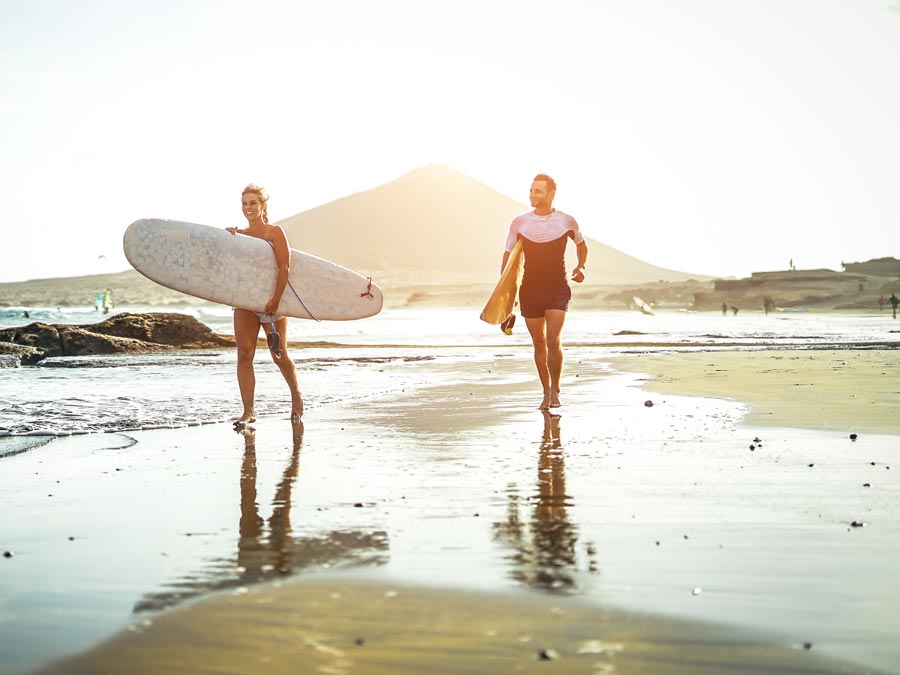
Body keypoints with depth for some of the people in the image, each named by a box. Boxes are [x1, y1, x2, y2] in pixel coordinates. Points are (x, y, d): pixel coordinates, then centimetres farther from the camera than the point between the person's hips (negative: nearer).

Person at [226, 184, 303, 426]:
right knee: (244, 355, -6)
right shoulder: (239, 234, 10)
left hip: (270, 300, -4)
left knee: (279, 355, 2)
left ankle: (296, 396, 28)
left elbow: (285, 267, -14)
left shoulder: (274, 232, -6)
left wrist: (275, 299, -22)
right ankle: (248, 411, -4)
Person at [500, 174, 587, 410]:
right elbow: (508, 256, 7)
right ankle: (546, 392, 22)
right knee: (539, 344, 8)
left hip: (558, 289, -2)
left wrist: (581, 266, 1)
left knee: (553, 341, -15)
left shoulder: (567, 222, -1)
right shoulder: (519, 223, 0)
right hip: (529, 291, 2)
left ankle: (555, 390, 2)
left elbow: (581, 245, 20)